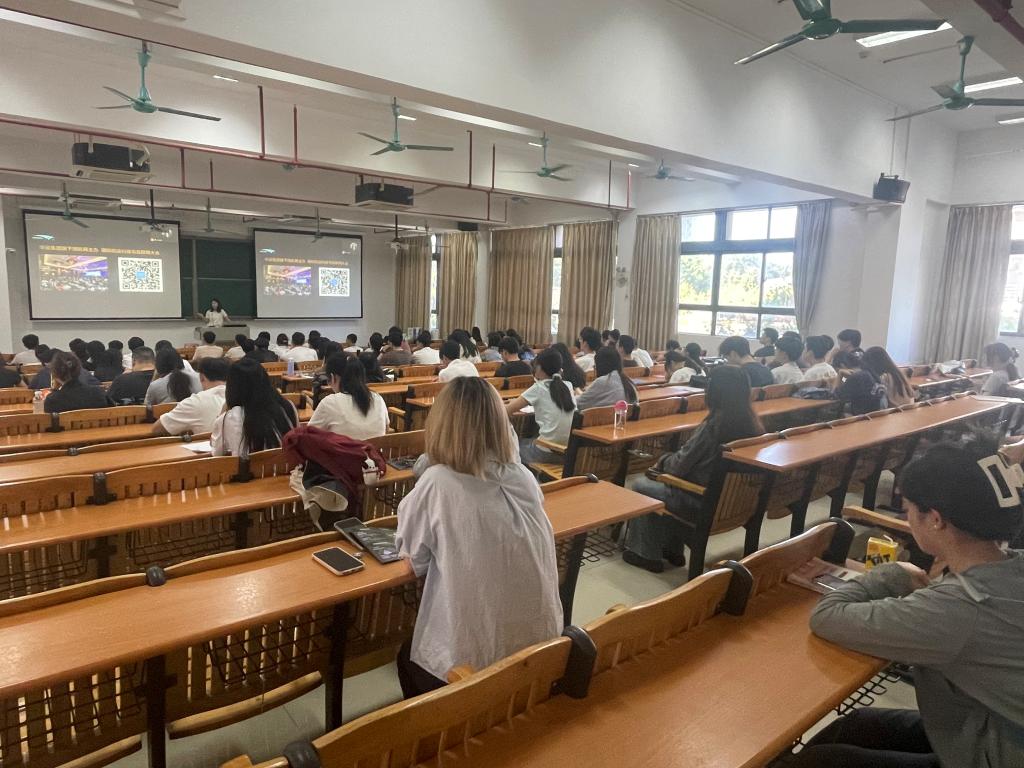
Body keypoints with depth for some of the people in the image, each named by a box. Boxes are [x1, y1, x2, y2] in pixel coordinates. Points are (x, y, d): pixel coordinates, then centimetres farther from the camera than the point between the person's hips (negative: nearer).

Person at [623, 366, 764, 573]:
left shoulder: (713, 426, -25)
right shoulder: (752, 423, -3)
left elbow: (679, 466, -17)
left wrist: (662, 461, 4)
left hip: (703, 504, -8)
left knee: (639, 486, 12)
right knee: (665, 485, 28)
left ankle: (648, 555, 21)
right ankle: (672, 550, 31)